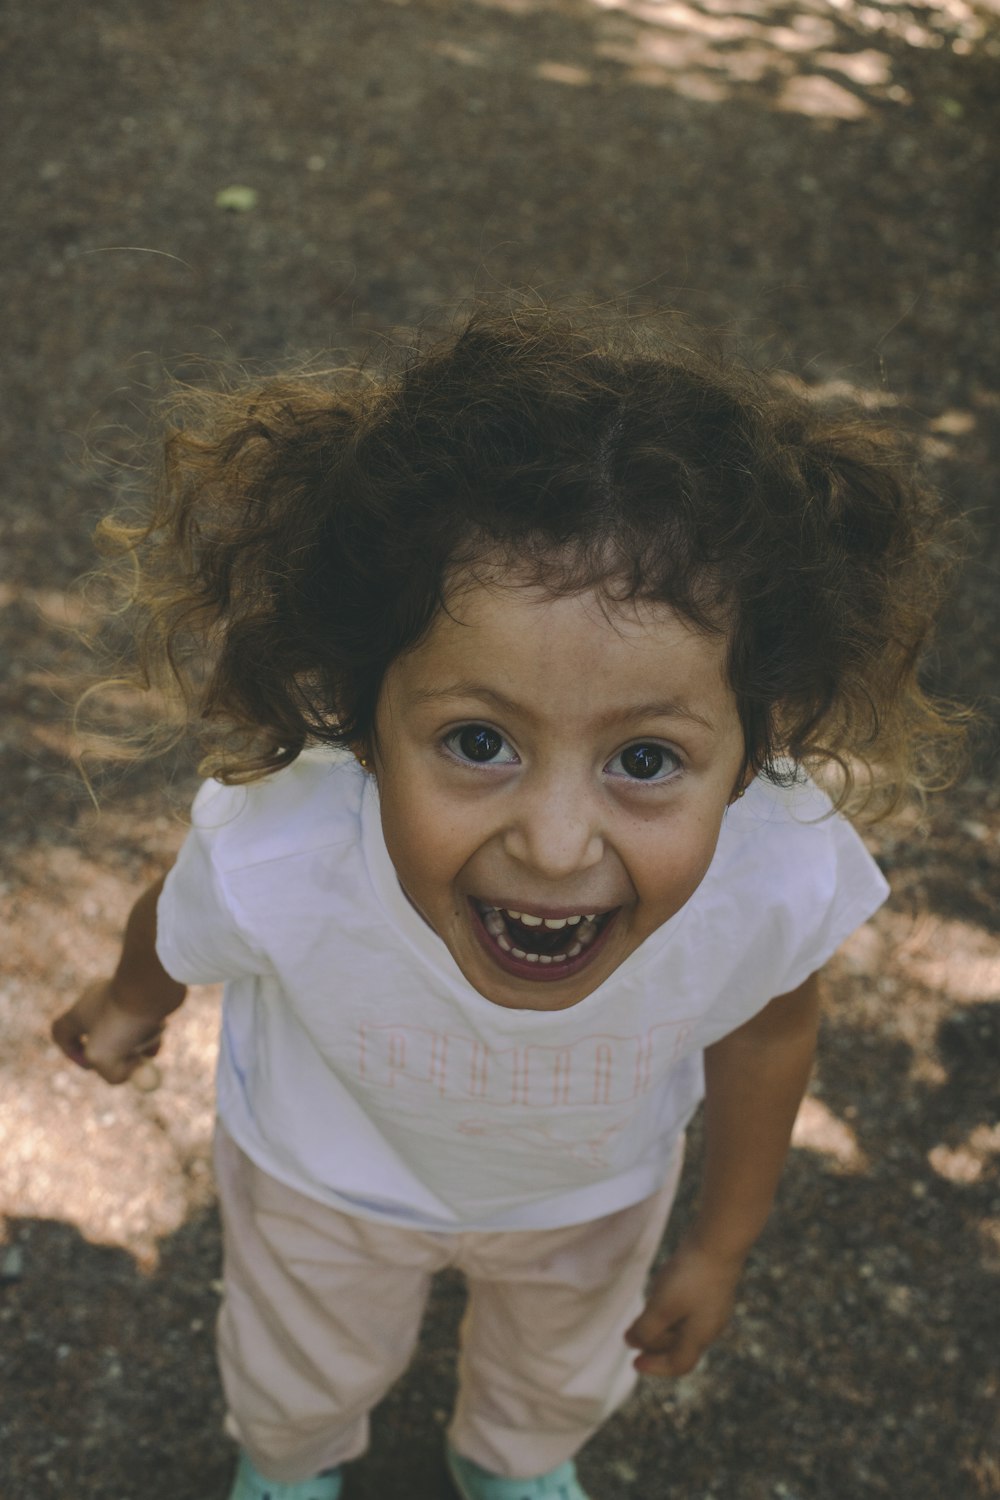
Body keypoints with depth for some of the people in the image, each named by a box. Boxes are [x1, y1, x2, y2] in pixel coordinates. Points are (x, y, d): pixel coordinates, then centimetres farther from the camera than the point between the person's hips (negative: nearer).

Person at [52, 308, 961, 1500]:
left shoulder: (782, 880, -41)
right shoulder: (274, 864, -45)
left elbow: (764, 1029, -15)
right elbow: (180, 933, -18)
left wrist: (723, 1243, 1)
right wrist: (132, 1002, 6)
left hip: (597, 1185, 2)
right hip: (330, 1172, -1)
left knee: (565, 1372, 34)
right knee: (304, 1368, 32)